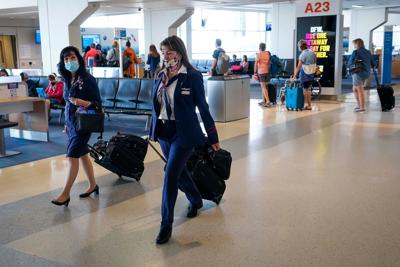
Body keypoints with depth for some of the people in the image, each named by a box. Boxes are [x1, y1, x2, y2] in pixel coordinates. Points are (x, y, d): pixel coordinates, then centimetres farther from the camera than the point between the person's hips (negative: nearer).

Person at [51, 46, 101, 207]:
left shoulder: (88, 79, -14)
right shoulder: (67, 80, 6)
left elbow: (98, 103, -12)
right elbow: (68, 103, 14)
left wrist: (83, 103, -30)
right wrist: (66, 123, 17)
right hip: (71, 122, 7)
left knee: (72, 156, -7)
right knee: (82, 155, 15)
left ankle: (65, 194, 0)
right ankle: (93, 185, 29)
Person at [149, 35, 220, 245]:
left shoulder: (192, 77, -11)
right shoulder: (160, 76, 6)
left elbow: (203, 107, -8)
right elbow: (156, 106, 14)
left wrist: (213, 137, -4)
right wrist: (153, 131, 17)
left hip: (183, 133, -6)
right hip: (163, 132, 6)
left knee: (170, 176, -9)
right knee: (179, 171, 19)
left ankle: (166, 224, 1)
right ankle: (195, 200, 45)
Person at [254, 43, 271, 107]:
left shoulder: (259, 54, -8)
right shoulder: (267, 53, 9)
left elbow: (256, 64, -11)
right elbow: (269, 63, 14)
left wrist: (255, 72, -8)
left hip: (261, 72, -6)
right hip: (267, 71, 6)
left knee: (263, 87, -8)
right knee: (263, 86, 15)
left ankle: (268, 101, -16)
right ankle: (264, 101, 20)